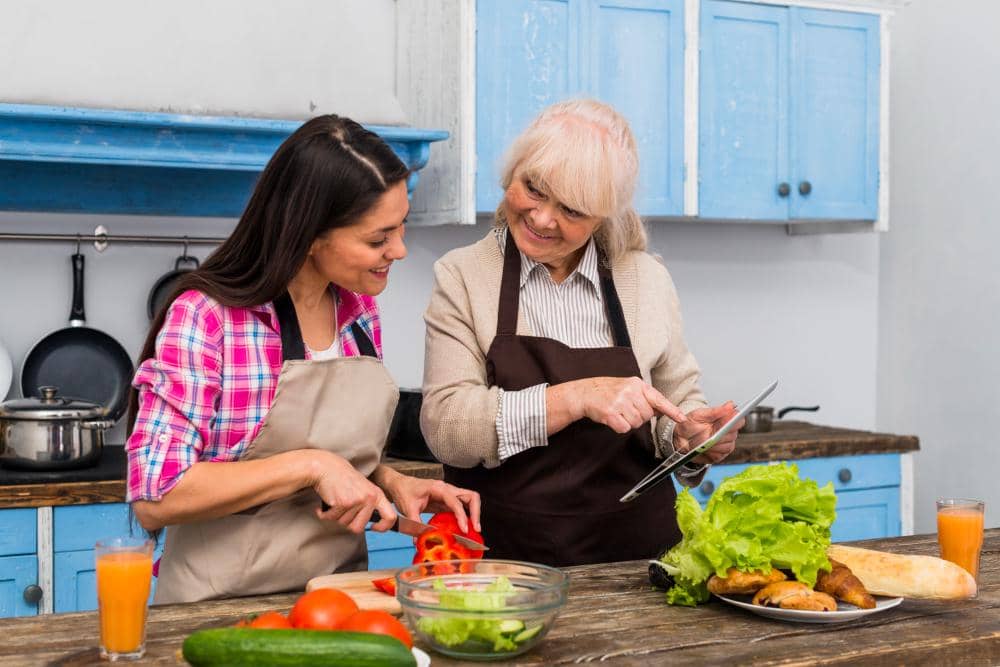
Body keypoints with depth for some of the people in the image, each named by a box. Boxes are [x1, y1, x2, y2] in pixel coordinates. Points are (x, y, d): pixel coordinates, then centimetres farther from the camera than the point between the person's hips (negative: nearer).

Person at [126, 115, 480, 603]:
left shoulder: (359, 310, 6)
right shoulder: (207, 315, -12)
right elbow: (155, 496, -15)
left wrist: (393, 483, 0)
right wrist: (310, 466, -20)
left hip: (337, 599, 5)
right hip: (224, 606, -5)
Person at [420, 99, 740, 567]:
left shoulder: (647, 280, 7)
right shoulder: (462, 277, 1)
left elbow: (679, 400, 17)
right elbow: (445, 427, -10)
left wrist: (689, 435, -5)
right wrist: (574, 399, -20)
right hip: (502, 557, -4)